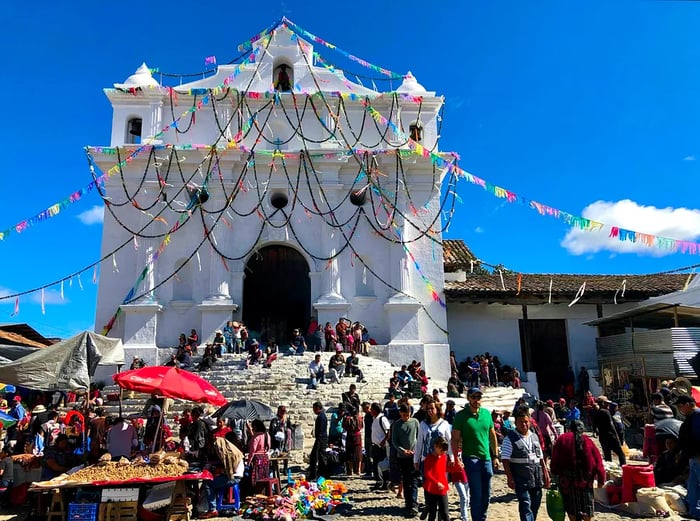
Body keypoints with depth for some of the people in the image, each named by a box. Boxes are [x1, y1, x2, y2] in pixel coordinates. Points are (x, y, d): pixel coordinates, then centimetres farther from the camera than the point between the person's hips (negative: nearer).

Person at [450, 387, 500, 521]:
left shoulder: (486, 413, 5)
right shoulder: (461, 415, -8)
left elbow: (492, 435, 12)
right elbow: (455, 439, -10)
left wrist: (495, 456, 10)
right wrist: (457, 458, -18)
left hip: (487, 458, 5)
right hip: (471, 458, -5)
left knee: (486, 494, 13)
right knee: (476, 494, -3)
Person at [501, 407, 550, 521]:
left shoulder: (534, 436, 13)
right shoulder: (510, 438, -6)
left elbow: (540, 457, 20)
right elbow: (505, 459, -9)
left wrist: (545, 473, 15)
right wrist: (510, 478, -14)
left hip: (537, 477, 6)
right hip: (521, 478, -6)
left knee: (535, 505, 12)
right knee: (525, 505, -11)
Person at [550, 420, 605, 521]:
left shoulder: (561, 439, 2)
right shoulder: (588, 441, 4)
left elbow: (554, 460, -2)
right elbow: (598, 461, 1)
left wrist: (555, 473, 6)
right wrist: (601, 479, 7)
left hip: (566, 478, -1)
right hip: (585, 477, 1)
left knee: (571, 504, 11)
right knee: (586, 504, 14)